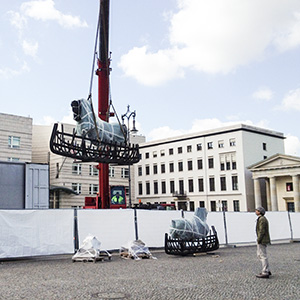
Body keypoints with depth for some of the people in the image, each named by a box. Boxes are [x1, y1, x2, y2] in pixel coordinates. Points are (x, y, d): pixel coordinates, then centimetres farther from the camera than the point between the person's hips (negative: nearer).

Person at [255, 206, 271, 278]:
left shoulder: (262, 219, -17)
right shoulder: (261, 219, 16)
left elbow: (262, 231, -22)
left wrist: (258, 240, -19)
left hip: (262, 240, -10)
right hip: (262, 240, 10)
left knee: (263, 256, -6)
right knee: (259, 255, 15)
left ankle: (265, 273, -2)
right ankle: (267, 270, 20)